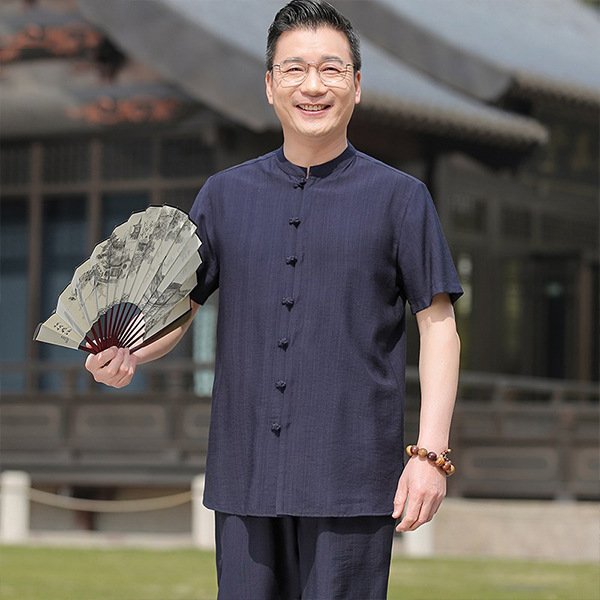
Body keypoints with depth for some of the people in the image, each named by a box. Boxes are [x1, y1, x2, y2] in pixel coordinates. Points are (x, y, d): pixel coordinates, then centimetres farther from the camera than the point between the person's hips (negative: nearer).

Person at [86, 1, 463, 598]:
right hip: (245, 477, 3)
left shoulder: (399, 197, 3)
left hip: (351, 481, -3)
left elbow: (438, 325, 1)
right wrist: (125, 355, -9)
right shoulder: (225, 195, 12)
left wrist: (431, 453, -8)